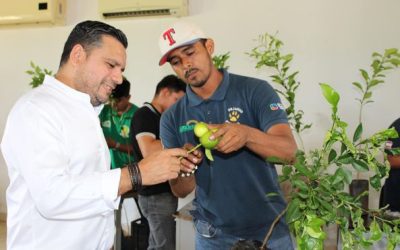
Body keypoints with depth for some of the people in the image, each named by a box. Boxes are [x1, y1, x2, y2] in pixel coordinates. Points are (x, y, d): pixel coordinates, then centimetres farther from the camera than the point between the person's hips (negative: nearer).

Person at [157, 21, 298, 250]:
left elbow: (289, 151, -19)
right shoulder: (172, 119, -2)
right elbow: (181, 190, -5)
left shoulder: (255, 90, -9)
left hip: (268, 229, -2)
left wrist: (247, 135, -37)